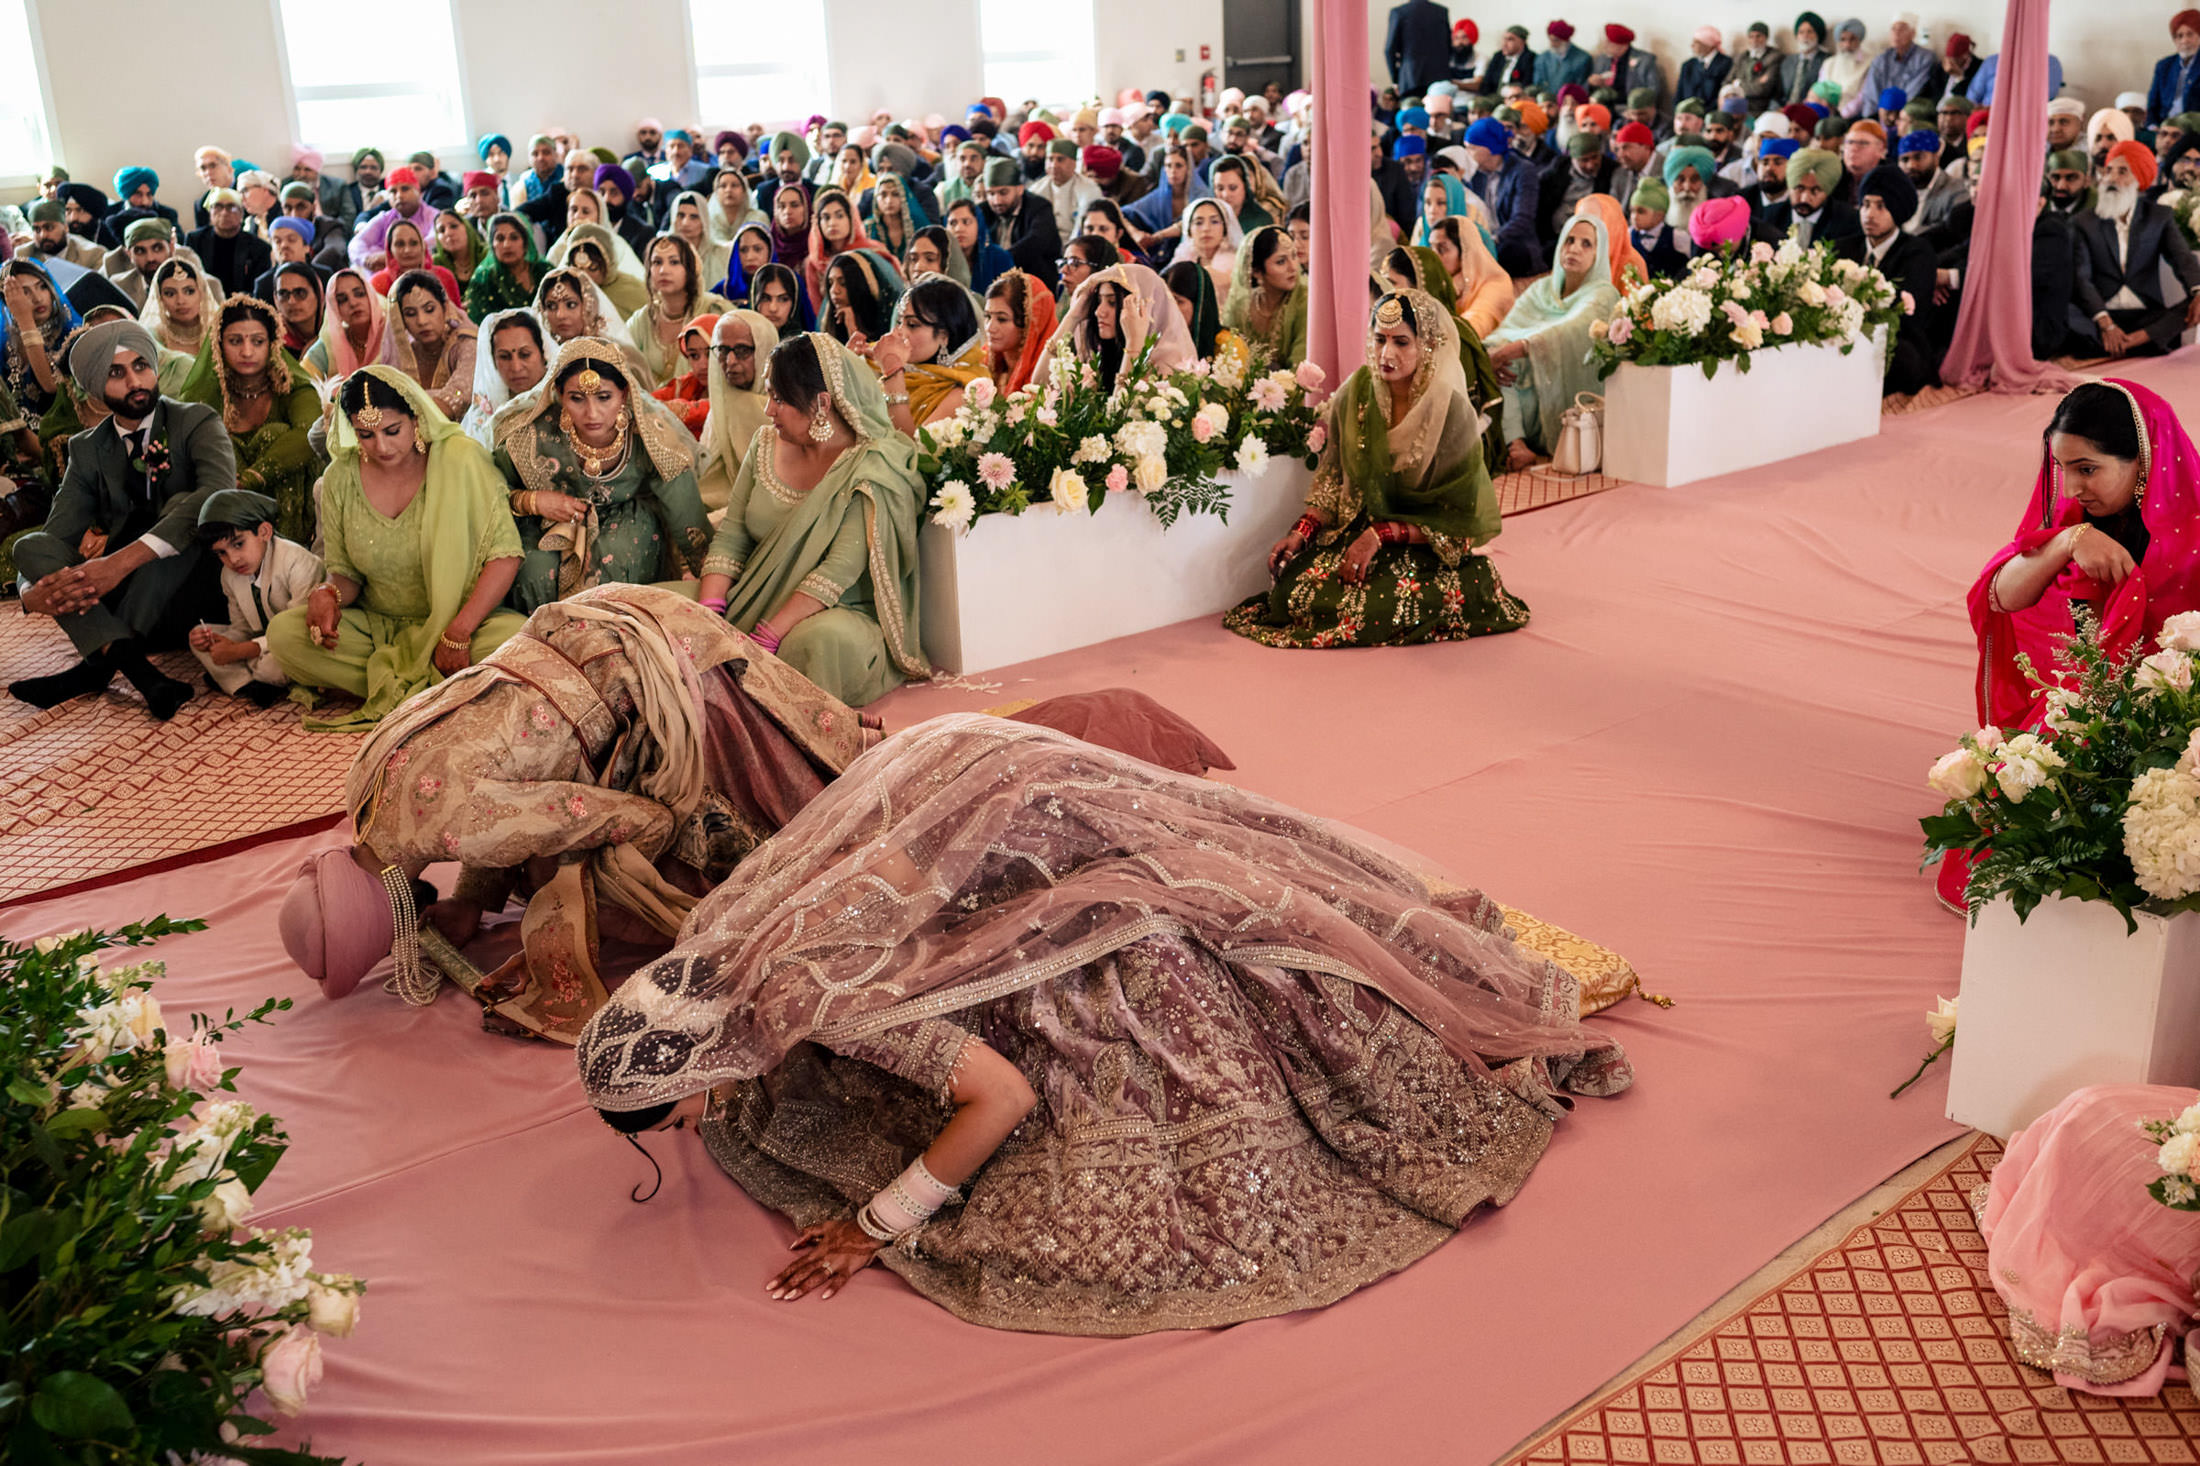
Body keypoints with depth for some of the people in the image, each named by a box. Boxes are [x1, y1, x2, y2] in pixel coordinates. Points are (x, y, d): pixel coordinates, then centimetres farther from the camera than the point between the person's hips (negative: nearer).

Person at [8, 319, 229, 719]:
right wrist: (32, 592, -27)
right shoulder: (87, 449, 9)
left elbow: (220, 494, -26)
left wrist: (123, 560, -37)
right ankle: (138, 670, -40)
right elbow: (58, 535, 0)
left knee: (182, 506, -30)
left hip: (191, 592, -4)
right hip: (123, 594, 4)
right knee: (30, 546, -17)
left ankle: (96, 667, -29)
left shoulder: (196, 422, -4)